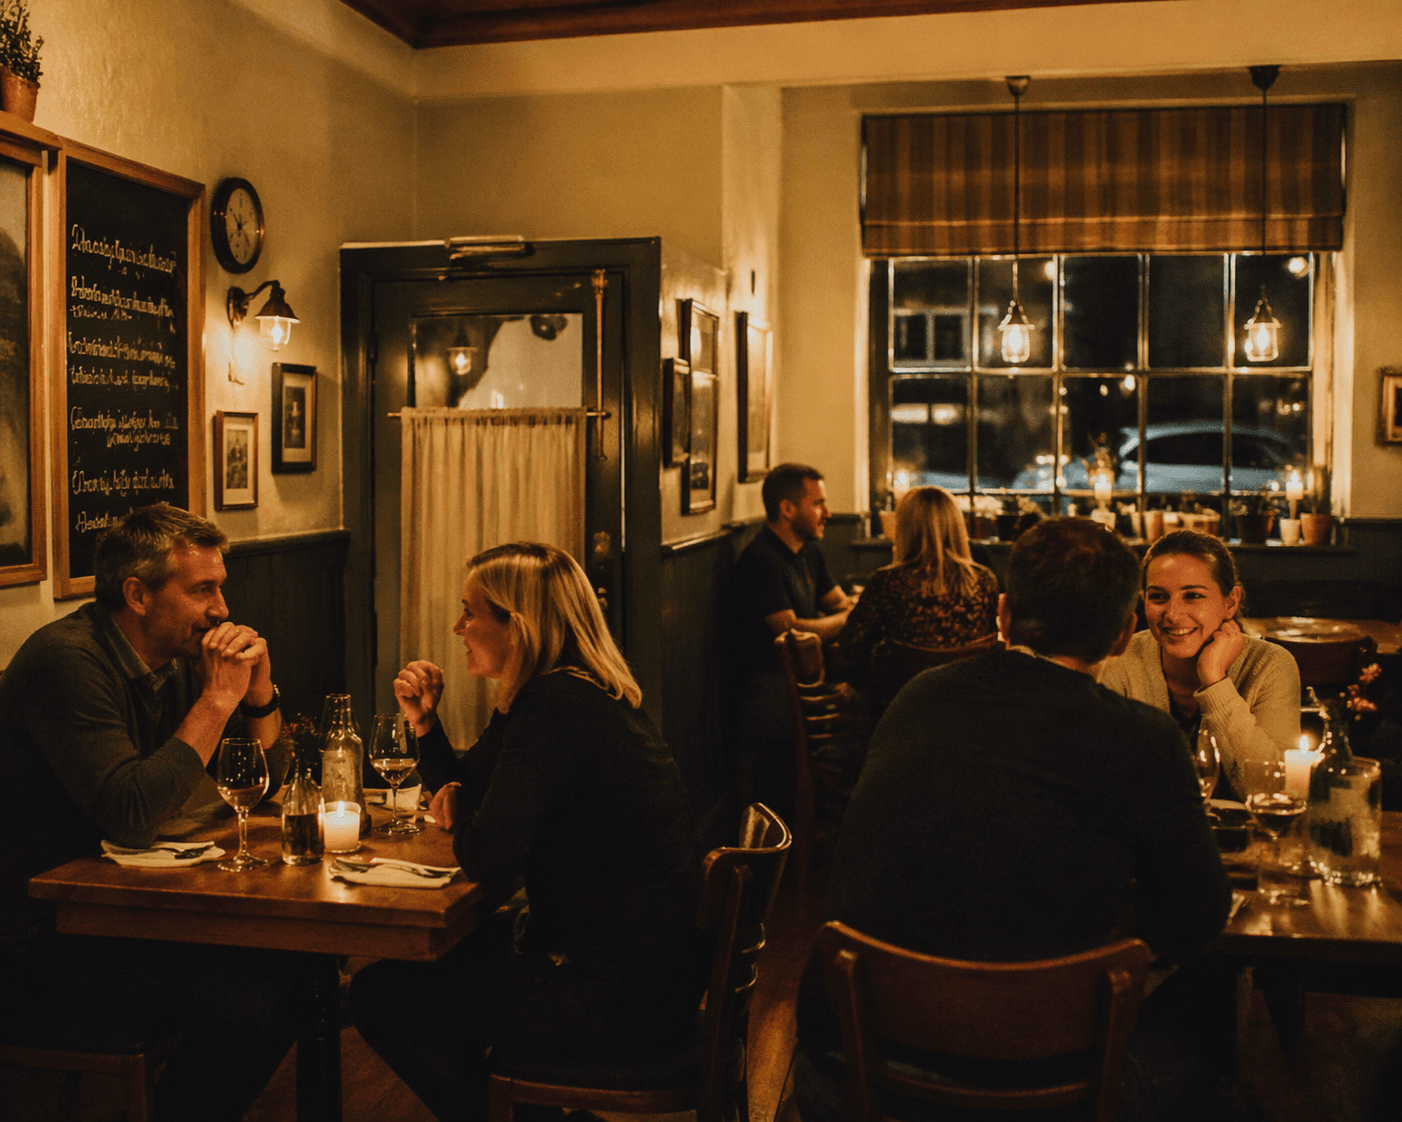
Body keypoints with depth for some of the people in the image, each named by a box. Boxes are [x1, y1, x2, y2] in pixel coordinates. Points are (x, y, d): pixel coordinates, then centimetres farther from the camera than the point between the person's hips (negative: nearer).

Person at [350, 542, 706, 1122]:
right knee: (423, 951, 23)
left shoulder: (555, 706, -21)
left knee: (379, 994, 0)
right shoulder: (579, 693, 10)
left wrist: (459, 821, -2)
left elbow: (488, 857, -24)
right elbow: (464, 791, 20)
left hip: (619, 997, -10)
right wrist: (424, 722, 4)